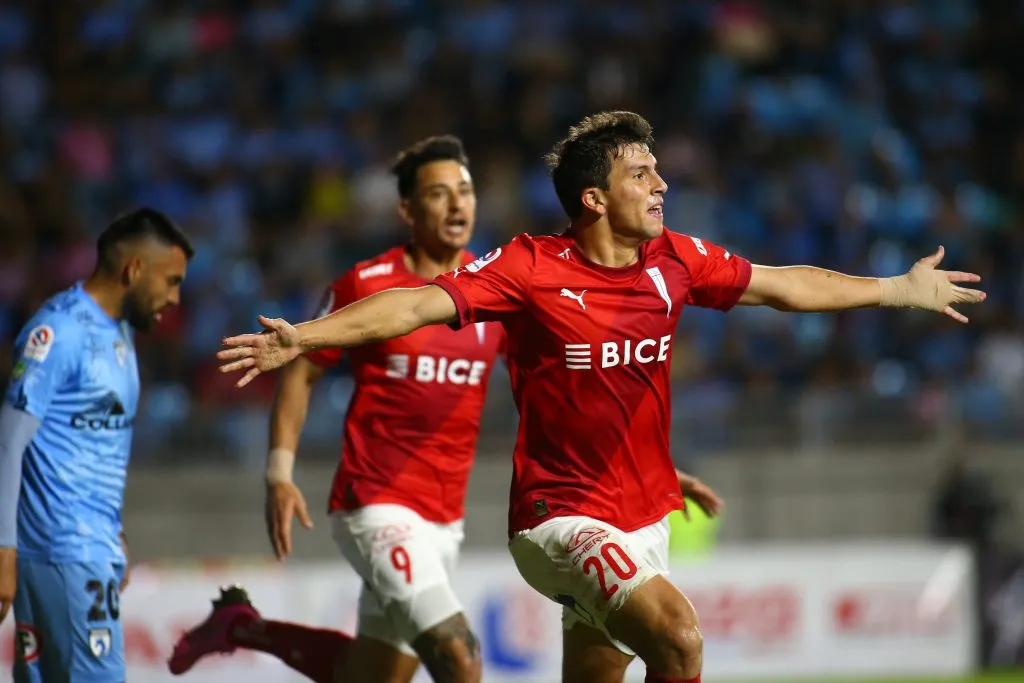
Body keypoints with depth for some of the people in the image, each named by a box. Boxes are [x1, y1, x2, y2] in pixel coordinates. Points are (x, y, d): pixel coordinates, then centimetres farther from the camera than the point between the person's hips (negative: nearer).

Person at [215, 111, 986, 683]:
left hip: (644, 517, 7)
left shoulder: (675, 262, 4)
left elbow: (786, 285, 17)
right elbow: (422, 304, -20)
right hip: (562, 518, -7)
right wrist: (306, 337, -33)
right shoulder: (531, 270, -13)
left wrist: (899, 290, 26)